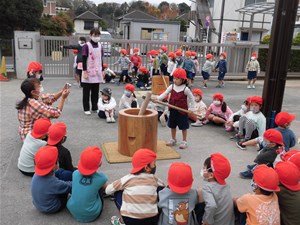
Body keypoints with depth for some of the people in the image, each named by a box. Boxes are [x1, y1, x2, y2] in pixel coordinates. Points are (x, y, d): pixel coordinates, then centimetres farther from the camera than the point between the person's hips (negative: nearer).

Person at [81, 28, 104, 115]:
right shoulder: (86, 46, -8)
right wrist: (84, 72, -13)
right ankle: (86, 109, 11)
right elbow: (84, 60, -9)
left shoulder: (100, 46, 8)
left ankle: (94, 108, 21)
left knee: (95, 92, 11)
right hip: (88, 73, -5)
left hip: (97, 73, 5)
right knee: (86, 92, 4)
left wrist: (102, 70, 13)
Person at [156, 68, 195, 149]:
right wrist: (157, 98, -23)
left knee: (183, 127, 7)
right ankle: (173, 140, 34)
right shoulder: (171, 87, -2)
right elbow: (164, 94, -7)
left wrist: (192, 108, -6)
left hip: (182, 111, -5)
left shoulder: (186, 89, -13)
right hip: (173, 110, 5)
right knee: (172, 125, 16)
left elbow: (191, 98, -4)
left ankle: (184, 141, 21)